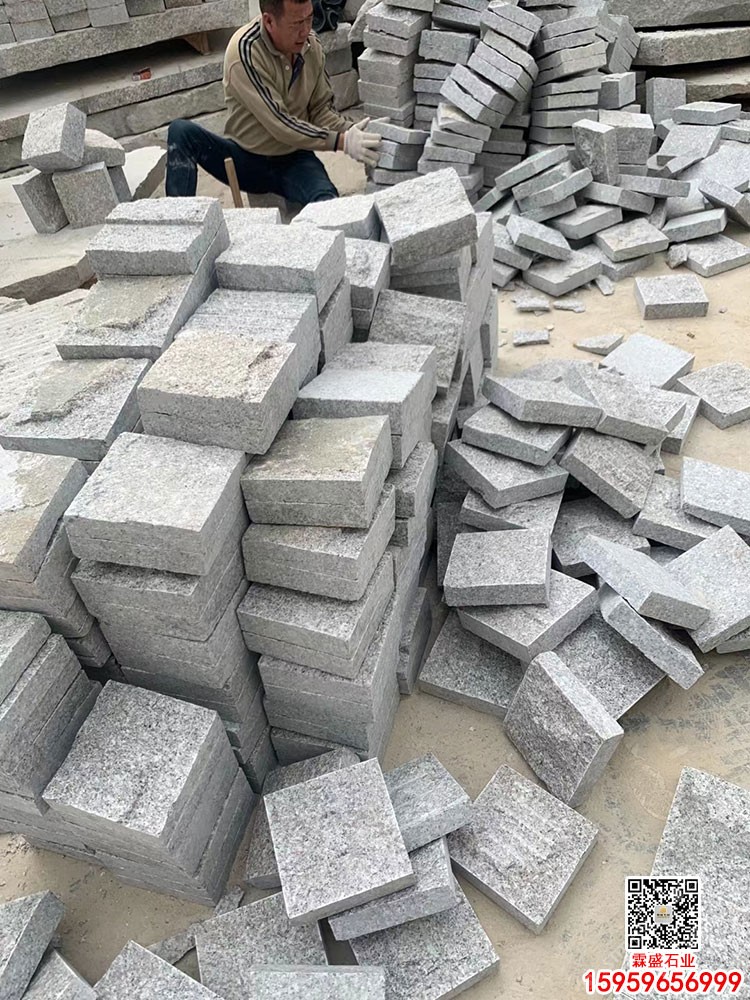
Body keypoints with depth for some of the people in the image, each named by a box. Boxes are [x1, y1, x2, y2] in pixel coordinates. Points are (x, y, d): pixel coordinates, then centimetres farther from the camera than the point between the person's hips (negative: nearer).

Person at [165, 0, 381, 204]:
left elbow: (321, 110, 4)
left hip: (294, 161, 2)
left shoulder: (311, 45, -4)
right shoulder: (244, 49, -20)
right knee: (181, 132, -25)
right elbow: (280, 125, -26)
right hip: (244, 160, -1)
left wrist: (351, 131, -17)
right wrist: (342, 142, -31)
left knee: (328, 206, -33)